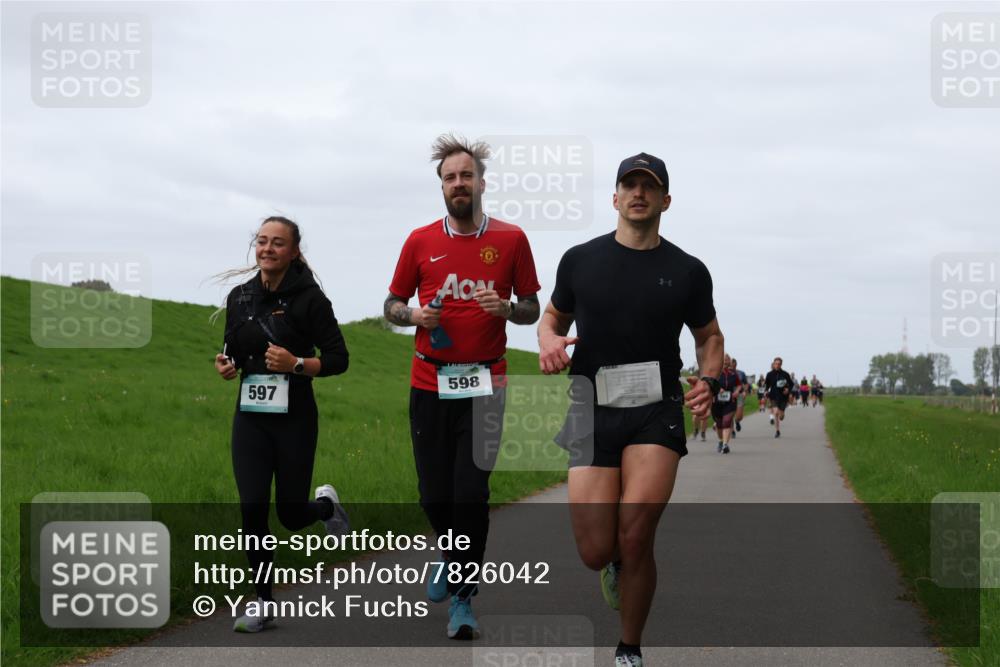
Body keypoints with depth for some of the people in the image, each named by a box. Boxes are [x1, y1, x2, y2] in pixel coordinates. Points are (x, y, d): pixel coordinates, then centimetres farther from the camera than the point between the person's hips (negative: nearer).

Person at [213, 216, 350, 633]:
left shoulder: (309, 299, -8)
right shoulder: (239, 297, 6)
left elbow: (337, 359, -7)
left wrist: (297, 364, -23)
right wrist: (227, 366, -3)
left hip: (294, 417, -3)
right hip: (250, 416, 4)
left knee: (291, 514, 1)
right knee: (252, 508, -6)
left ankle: (326, 505, 39)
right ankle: (263, 603, 7)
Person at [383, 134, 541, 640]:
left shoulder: (511, 239, 2)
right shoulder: (420, 241, 5)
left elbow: (532, 309, 9)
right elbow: (391, 305, 13)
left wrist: (507, 309, -13)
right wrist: (413, 315, -10)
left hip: (484, 384, -2)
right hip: (430, 384, 2)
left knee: (471, 494, -7)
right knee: (433, 494, 7)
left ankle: (462, 601, 3)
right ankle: (454, 554, 39)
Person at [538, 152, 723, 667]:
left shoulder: (688, 271, 7)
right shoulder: (579, 260, 7)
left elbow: (709, 336, 18)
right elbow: (553, 317, 21)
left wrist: (708, 381, -3)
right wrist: (550, 341, -3)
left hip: (657, 412, -1)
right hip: (594, 411, 1)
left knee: (635, 535, -19)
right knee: (596, 553, -9)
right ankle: (618, 562, 31)